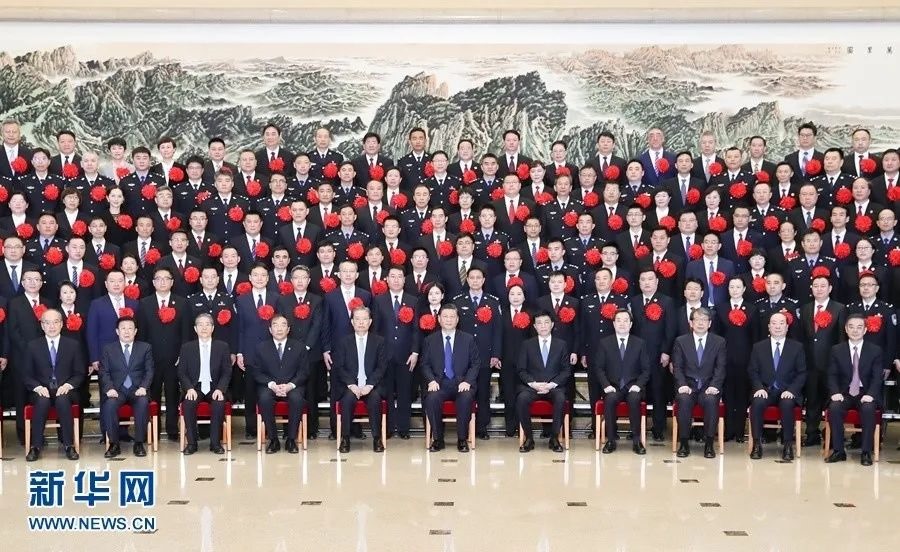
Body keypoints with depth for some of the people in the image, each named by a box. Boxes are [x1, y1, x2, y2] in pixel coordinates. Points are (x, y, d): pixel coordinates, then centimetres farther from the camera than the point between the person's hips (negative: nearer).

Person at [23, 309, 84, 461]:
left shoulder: (73, 345, 9)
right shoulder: (33, 345, 9)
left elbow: (80, 374, 7)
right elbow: (27, 375, 8)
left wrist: (68, 385, -12)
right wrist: (38, 387, -12)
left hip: (65, 391, 0)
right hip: (42, 391, 0)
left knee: (62, 400, -35)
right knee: (43, 401, -34)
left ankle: (69, 445, -29)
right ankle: (35, 447, -28)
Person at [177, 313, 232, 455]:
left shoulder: (222, 346, 7)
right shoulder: (187, 347, 8)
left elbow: (227, 372, 3)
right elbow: (182, 372, 4)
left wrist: (220, 389, -14)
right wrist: (189, 388, -15)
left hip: (214, 388, 0)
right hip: (195, 387, 0)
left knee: (219, 403, -32)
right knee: (188, 403, -31)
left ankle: (215, 442, -19)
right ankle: (191, 442, -19)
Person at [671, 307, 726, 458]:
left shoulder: (719, 342, 9)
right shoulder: (681, 341, 9)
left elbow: (720, 368, 2)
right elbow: (677, 367, 3)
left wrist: (714, 386, -15)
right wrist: (682, 385, -15)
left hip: (708, 387, 0)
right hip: (688, 385, 0)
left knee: (711, 400, -34)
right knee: (684, 399, -33)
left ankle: (709, 444, -24)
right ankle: (683, 443, -22)